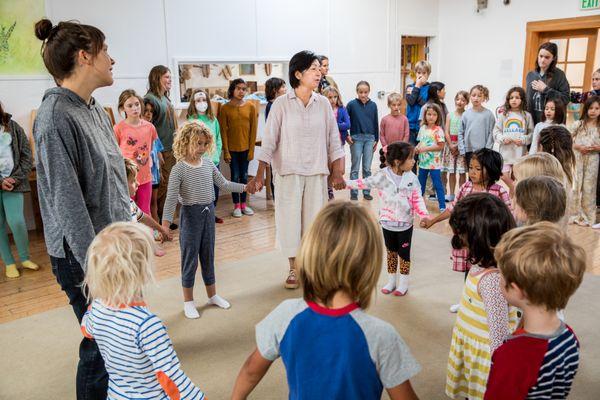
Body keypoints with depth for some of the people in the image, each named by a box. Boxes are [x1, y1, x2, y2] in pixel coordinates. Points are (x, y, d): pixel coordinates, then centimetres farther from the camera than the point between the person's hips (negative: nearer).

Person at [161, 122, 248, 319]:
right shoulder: (179, 169, -15)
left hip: (209, 212, 5)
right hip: (191, 214, -5)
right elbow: (171, 197, -18)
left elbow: (223, 184, 12)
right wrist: (165, 222, -25)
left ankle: (212, 295, 31)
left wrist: (245, 187, 9)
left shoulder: (208, 164, 2)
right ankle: (188, 301, 18)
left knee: (208, 255, 16)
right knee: (190, 258, 4)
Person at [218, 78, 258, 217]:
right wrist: (226, 152, -8)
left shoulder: (250, 107, 0)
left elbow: (253, 130, 0)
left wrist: (251, 150, -3)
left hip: (246, 148, 2)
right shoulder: (225, 108, -5)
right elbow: (223, 131, -5)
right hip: (232, 149, -2)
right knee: (235, 176, 4)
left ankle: (243, 204, 21)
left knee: (244, 176, 9)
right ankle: (236, 205, 15)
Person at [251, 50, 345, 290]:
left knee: (314, 218, 7)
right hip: (288, 172, -2)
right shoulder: (281, 104, -6)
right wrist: (260, 174, -10)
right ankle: (293, 268, 21)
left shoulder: (323, 104, 2)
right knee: (290, 217, 4)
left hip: (317, 172, 2)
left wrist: (337, 172, 1)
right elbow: (269, 140, -6)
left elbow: (333, 139, 5)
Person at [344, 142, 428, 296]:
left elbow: (417, 199, -7)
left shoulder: (412, 178, -8)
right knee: (391, 252, 16)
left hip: (405, 224, -1)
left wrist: (424, 215, -21)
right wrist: (345, 182, -10)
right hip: (387, 222, 1)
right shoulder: (382, 176, -11)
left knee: (404, 253, 10)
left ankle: (403, 284, 25)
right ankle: (391, 281, 32)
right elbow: (364, 183, -4)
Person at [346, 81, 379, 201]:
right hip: (356, 138, -2)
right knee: (355, 168, 3)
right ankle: (353, 193, 10)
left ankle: (366, 192, 16)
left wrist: (376, 140, 10)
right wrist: (346, 136, -4)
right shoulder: (352, 104, -3)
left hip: (370, 138, 2)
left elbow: (376, 123, 10)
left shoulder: (373, 105, 5)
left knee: (367, 168, 6)